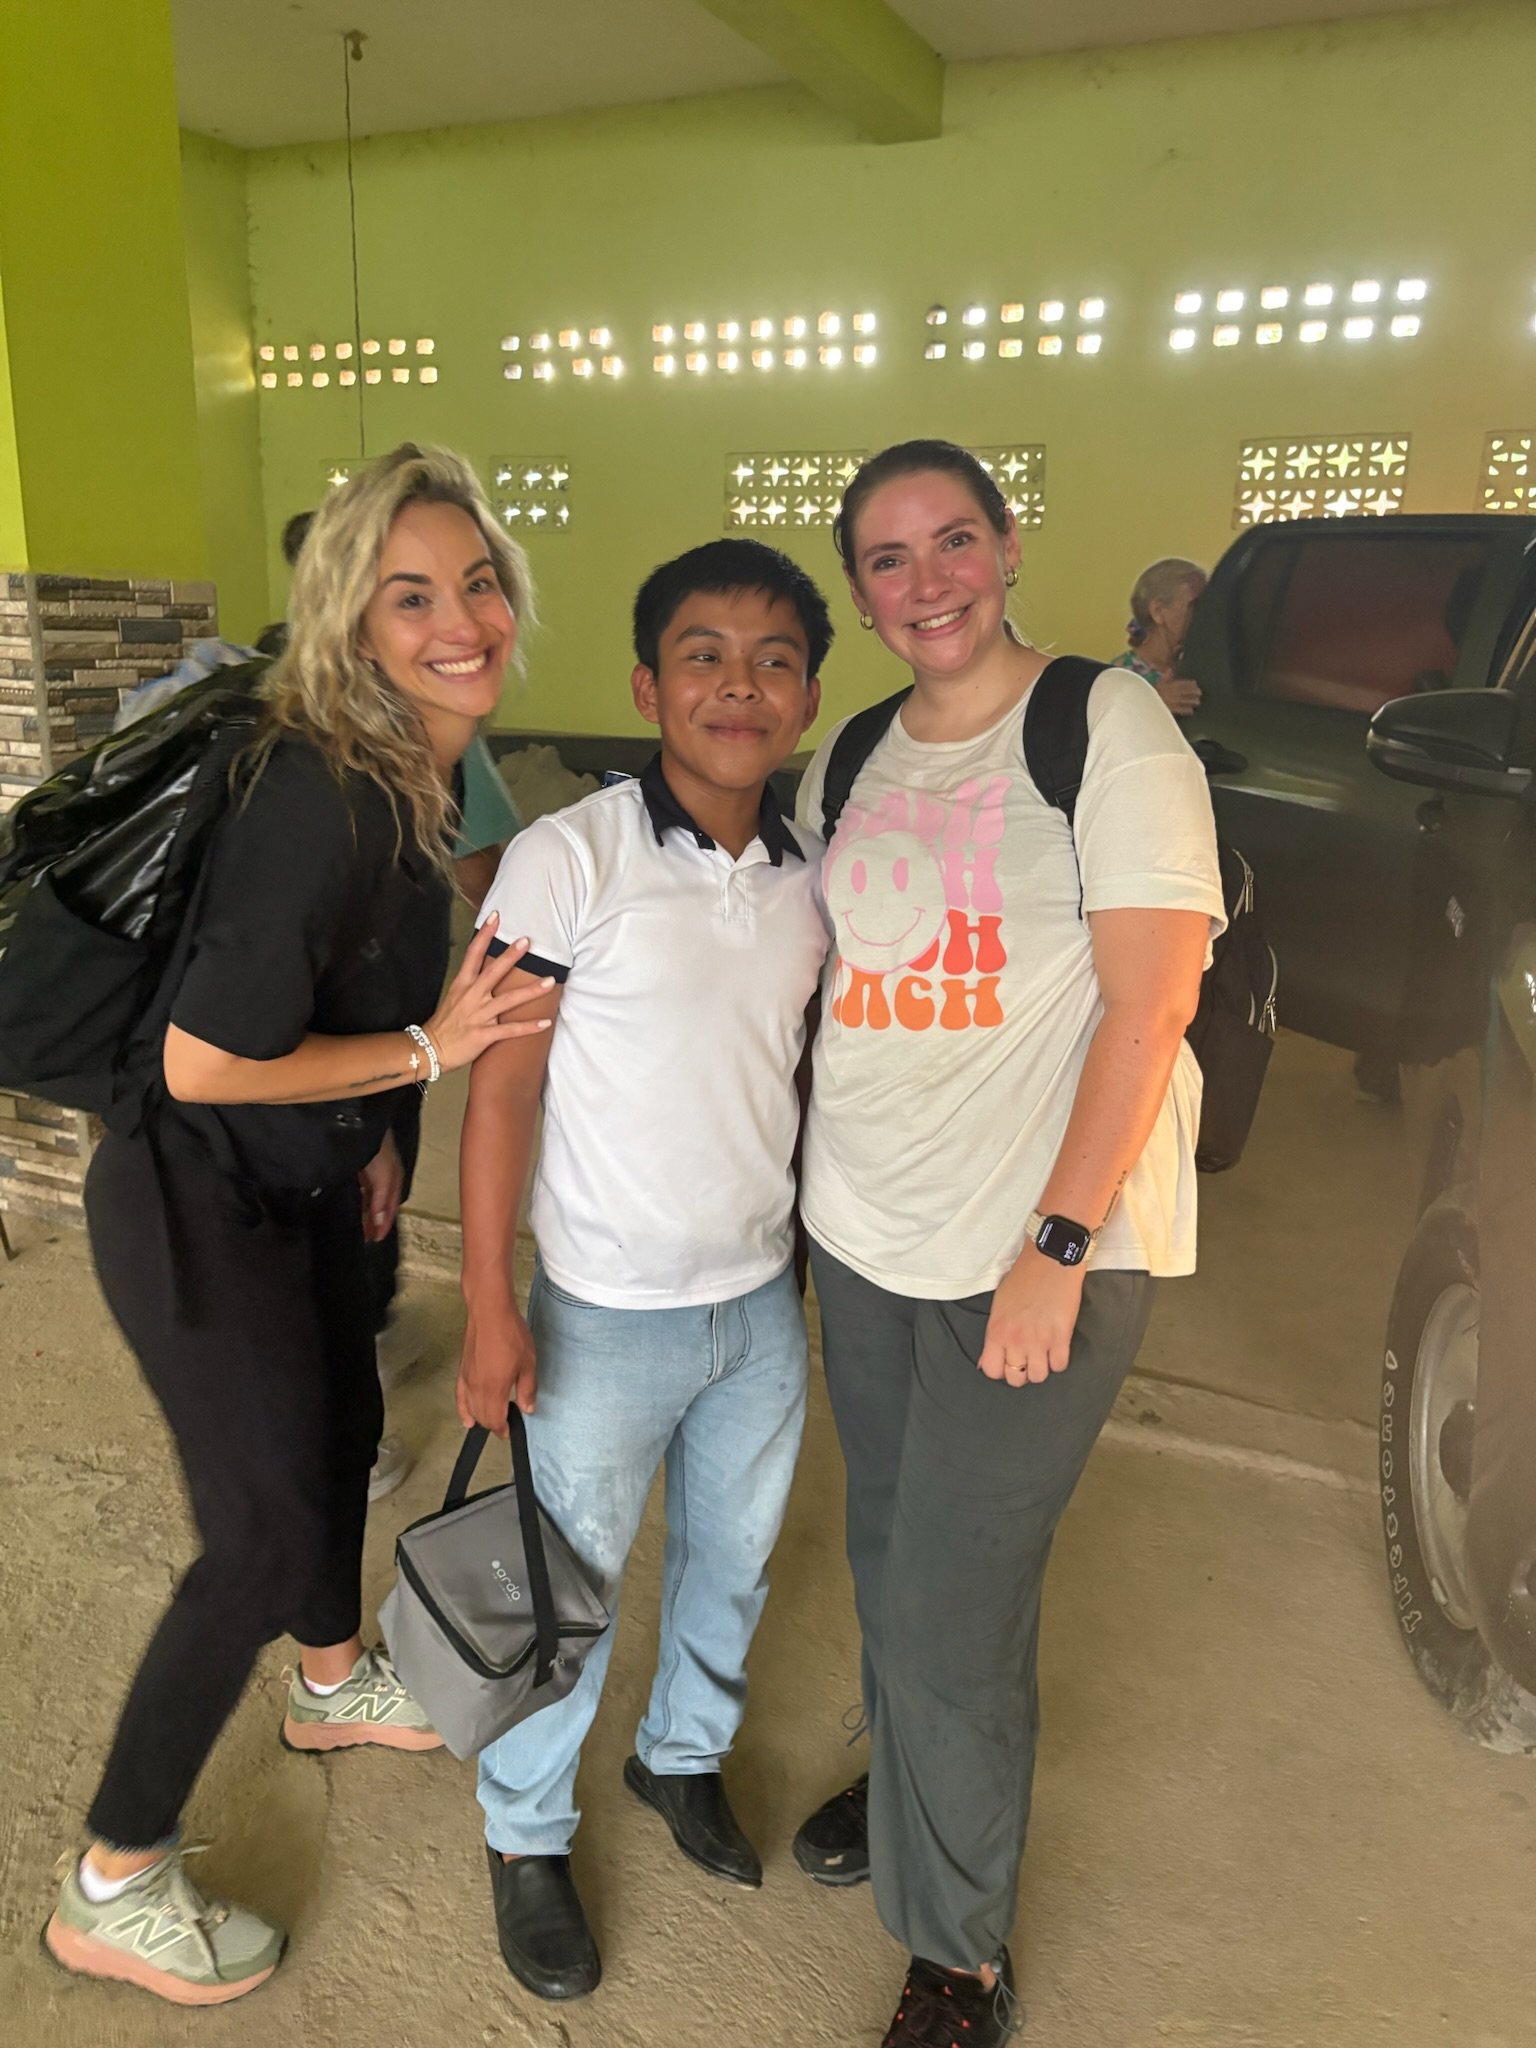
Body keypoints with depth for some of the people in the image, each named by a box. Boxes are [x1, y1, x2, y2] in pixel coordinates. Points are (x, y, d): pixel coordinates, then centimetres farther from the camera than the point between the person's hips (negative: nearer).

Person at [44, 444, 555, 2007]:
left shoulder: (416, 768, -2)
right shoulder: (321, 800, -31)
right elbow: (204, 1062, -27)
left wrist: (371, 1129, 14)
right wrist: (425, 1052, -21)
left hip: (303, 1184, 9)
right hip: (198, 1207, -9)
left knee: (341, 1428, 25)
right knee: (264, 1528, 2)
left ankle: (332, 1684, 55)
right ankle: (112, 1890, 26)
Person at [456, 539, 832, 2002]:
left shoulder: (812, 875, -1)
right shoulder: (569, 859, -16)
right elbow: (502, 1086, -13)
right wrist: (489, 1308, -14)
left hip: (764, 1301, 5)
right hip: (608, 1316, -5)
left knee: (733, 1562, 23)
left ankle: (683, 1754, 51)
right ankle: (526, 1839, 39)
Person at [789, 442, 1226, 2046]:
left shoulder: (1106, 726, -9)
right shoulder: (845, 766, 9)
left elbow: (1150, 1003, -15)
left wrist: (1056, 1246, -19)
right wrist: (811, 1183, 10)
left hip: (1045, 1249, -5)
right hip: (862, 1233, 6)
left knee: (953, 1608, 1)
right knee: (888, 1554, 20)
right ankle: (906, 1780, 48)